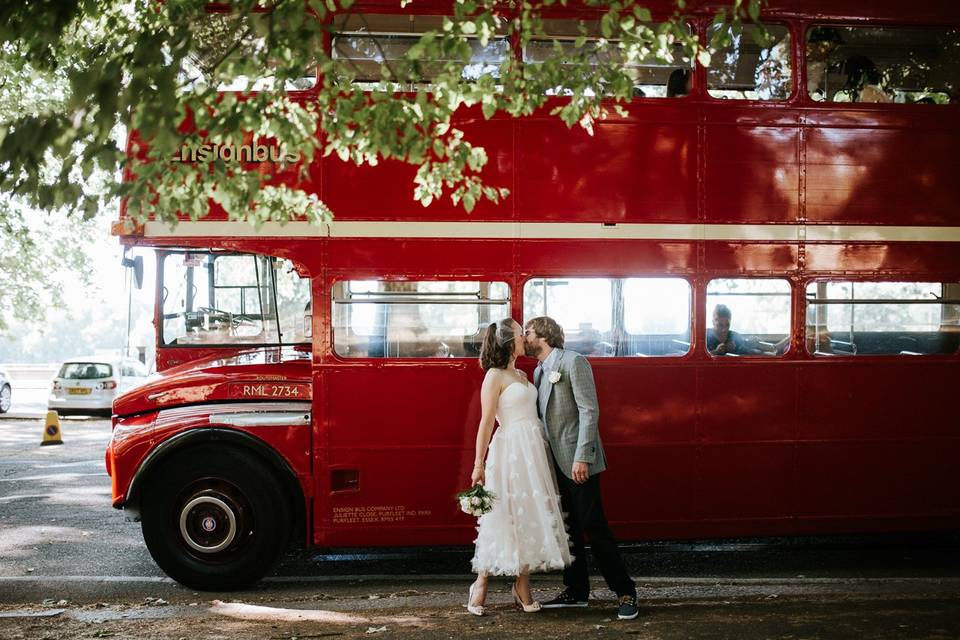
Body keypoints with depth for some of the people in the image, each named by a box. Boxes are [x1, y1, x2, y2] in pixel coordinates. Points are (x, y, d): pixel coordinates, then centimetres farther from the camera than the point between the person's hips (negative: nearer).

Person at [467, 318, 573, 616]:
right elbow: (486, 422, -11)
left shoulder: (521, 375, 16)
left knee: (530, 517, 6)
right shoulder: (494, 376, -8)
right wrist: (479, 464, -14)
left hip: (534, 450, 8)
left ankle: (522, 587, 13)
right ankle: (481, 584, 8)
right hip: (511, 450, -8)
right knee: (505, 518, -4)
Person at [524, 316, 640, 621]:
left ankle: (625, 592, 5)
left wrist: (582, 457, -20)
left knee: (594, 527, -6)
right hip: (555, 463, 8)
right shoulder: (538, 372, 15)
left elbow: (589, 410, -15)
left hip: (577, 462, -8)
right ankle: (576, 590, 23)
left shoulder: (573, 361, -9)